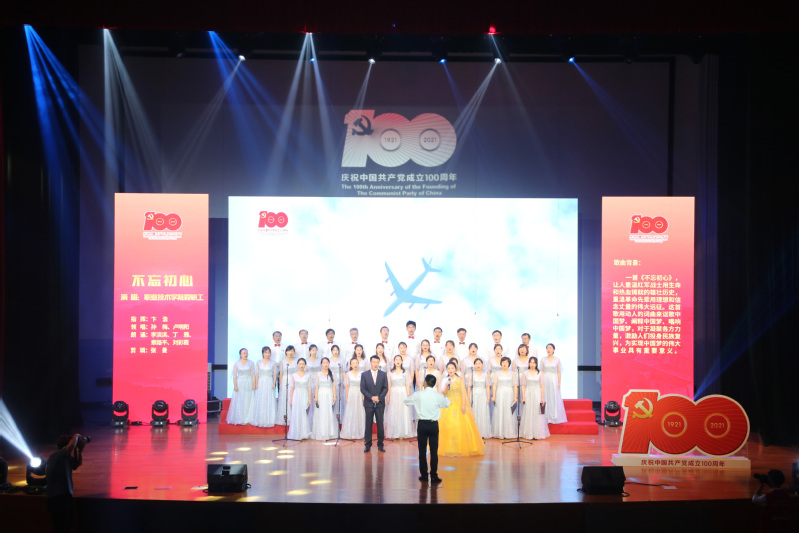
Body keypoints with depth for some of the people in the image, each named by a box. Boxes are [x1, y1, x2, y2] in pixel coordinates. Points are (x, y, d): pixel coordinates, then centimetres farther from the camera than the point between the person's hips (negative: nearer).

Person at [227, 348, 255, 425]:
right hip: (239, 384, -1)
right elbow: (234, 375, 0)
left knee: (248, 402, -2)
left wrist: (254, 384, -4)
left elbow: (253, 374, 4)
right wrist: (235, 385, -8)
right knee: (239, 402, -2)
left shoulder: (251, 363, 5)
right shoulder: (236, 364, 3)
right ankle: (239, 419, 2)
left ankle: (248, 419, 2)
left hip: (249, 384, 1)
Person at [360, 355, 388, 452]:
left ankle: (380, 444, 9)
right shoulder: (364, 375, 5)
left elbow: (385, 388, 3)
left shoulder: (383, 374, 8)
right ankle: (367, 445, 6)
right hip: (368, 403, -1)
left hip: (380, 403, 1)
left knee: (380, 424, 1)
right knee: (368, 424, 0)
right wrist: (371, 397, -12)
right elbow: (362, 389, 0)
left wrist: (379, 397, -11)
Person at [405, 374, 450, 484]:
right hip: (433, 425, 0)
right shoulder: (438, 396, -7)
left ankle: (424, 475, 11)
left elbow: (406, 401, 9)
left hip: (422, 424, 0)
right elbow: (447, 404, 12)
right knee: (434, 451, 4)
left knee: (422, 451, 8)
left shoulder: (418, 395, -7)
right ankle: (434, 476, 3)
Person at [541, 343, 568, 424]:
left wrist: (559, 383, -2)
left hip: (554, 381, 0)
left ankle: (556, 418, 4)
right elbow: (541, 372, 5)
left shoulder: (557, 360, 4)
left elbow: (559, 372, 5)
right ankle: (547, 418, 3)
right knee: (546, 398, -1)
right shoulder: (543, 360, 5)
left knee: (555, 398, -2)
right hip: (545, 380, 0)